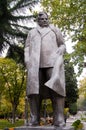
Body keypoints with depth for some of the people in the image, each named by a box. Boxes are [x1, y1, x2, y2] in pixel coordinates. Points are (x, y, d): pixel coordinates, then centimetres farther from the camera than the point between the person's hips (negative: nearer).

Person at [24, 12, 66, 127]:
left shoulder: (55, 30, 24)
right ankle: (34, 120, -13)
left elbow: (62, 45, 19)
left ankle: (59, 120, -24)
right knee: (34, 88, -13)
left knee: (55, 86, -19)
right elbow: (27, 48, 18)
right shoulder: (32, 32, 27)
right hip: (35, 62, 2)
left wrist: (59, 54, -3)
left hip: (53, 61, -1)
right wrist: (27, 60, -1)